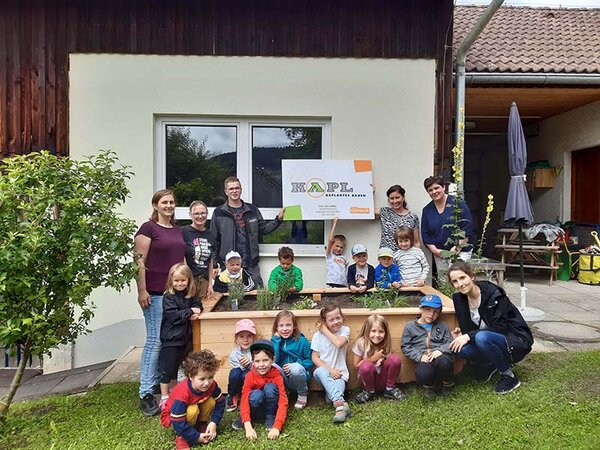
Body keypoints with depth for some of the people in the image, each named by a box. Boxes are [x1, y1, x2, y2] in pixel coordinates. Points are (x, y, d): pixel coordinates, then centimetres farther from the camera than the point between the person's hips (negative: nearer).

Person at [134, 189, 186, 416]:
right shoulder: (148, 228, -5)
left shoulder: (178, 230, 16)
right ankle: (146, 393, 2)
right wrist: (142, 291, -15)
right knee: (155, 339, -6)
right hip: (155, 293, -7)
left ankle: (162, 382, 26)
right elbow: (140, 261, -10)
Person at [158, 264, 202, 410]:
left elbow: (198, 305, 7)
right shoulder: (168, 297, -14)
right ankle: (164, 397, 13)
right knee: (167, 369, 2)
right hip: (170, 338, -6)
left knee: (176, 366, 20)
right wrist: (190, 312, -17)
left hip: (184, 337, 6)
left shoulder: (190, 295, 4)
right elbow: (173, 315, -23)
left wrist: (196, 313, -15)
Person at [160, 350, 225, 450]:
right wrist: (197, 437, -27)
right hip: (173, 417, -5)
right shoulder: (182, 394, -39)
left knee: (211, 402, -21)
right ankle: (181, 436, -11)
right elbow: (178, 423, -34)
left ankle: (201, 425, 3)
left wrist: (214, 423, -21)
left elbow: (220, 403, -10)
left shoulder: (212, 385, -24)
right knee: (192, 410, -35)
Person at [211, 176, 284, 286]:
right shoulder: (219, 212, 2)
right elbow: (214, 241, 2)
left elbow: (263, 229, 12)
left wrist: (278, 219, -2)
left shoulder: (252, 210, 9)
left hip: (251, 264, 2)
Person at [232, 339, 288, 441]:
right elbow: (244, 401, -27)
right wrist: (248, 427, -41)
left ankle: (270, 417, -8)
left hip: (271, 407, 0)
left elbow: (283, 402, -27)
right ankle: (244, 419, -5)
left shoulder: (277, 376, -21)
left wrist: (277, 427, -40)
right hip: (257, 410, 0)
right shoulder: (250, 376, -19)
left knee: (270, 387, -29)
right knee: (256, 394, -34)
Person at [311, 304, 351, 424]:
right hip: (324, 371, 1)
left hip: (339, 373, -1)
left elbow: (339, 343, -23)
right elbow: (315, 358, -3)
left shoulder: (345, 330, -2)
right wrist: (329, 369, -17)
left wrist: (325, 330, -12)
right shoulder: (318, 335, -1)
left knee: (338, 385, -38)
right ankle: (341, 404, -42)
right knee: (320, 371, -37)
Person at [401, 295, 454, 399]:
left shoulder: (442, 326, 19)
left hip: (440, 356, 1)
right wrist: (420, 356, -10)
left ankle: (447, 384, -2)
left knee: (443, 362, -36)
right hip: (424, 360, -1)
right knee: (423, 374, -35)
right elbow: (405, 347, 6)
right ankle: (429, 386, 4)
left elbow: (450, 342, 7)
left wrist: (440, 350, -14)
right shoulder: (410, 326, 13)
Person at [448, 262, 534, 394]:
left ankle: (509, 376, -12)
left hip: (516, 341, -6)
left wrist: (469, 336, -29)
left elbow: (500, 327, -24)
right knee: (461, 348, -23)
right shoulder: (459, 299, -4)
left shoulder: (494, 294, -21)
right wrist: (461, 335, -18)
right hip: (491, 339, 6)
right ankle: (490, 365, 7)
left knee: (481, 337, -35)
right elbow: (468, 329, 5)